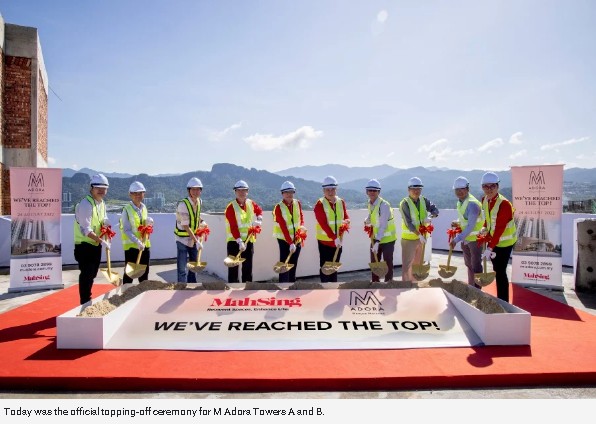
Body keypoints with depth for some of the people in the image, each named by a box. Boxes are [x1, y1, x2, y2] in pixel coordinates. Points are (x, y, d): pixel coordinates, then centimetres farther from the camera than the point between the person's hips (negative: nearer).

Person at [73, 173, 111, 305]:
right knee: (86, 275, -6)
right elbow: (86, 230, -26)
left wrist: (105, 221, -3)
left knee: (92, 274, 18)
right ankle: (85, 303, 4)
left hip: (96, 244, 9)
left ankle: (88, 300, 33)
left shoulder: (102, 203, 7)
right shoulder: (85, 204, -21)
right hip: (84, 245, -9)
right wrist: (101, 241, -30)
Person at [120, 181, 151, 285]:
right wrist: (138, 242, -26)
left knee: (144, 271, 15)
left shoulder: (144, 208, 7)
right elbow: (126, 230, -16)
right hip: (131, 245, -6)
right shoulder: (126, 209, -12)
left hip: (145, 244, 6)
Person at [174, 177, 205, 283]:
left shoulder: (199, 202, -1)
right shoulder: (183, 204, -22)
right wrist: (197, 241, -22)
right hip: (182, 239, -7)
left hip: (194, 238, 7)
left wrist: (201, 222, 3)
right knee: (182, 269, -3)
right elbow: (186, 226, -22)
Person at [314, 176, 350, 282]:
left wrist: (345, 223, -18)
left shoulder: (341, 202, 5)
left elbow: (346, 218, 7)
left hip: (338, 240, 5)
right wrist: (334, 237, -27)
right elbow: (323, 224, -19)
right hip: (325, 241, -5)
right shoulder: (320, 204, -11)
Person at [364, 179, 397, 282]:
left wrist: (377, 242, -26)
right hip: (375, 238, 7)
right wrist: (367, 221, 1)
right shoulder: (369, 204, 1)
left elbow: (383, 226, -24)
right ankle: (375, 282, 26)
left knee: (388, 262, 2)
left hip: (387, 238, -7)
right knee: (374, 261, 12)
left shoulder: (384, 205, -22)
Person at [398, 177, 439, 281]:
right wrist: (419, 235, -28)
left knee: (418, 262, 18)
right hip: (409, 238, -6)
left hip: (422, 236, 6)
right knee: (407, 264, -3)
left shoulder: (424, 200, 2)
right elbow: (408, 223, -21)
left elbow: (435, 209, -2)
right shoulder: (405, 203, -16)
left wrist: (430, 216, -24)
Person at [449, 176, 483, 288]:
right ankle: (470, 287, 34)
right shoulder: (459, 202, 3)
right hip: (465, 238, 9)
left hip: (475, 238, -9)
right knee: (469, 264, 20)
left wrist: (456, 239, -28)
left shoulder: (472, 203, -24)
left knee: (476, 266, 1)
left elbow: (470, 226, -27)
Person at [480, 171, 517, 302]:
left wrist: (490, 247, -31)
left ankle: (503, 302, 6)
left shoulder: (504, 204, -27)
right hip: (493, 239, 8)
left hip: (504, 241, -8)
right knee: (496, 270, 15)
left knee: (500, 272, -6)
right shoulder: (484, 200, -3)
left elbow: (499, 229, -29)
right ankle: (500, 299, 28)